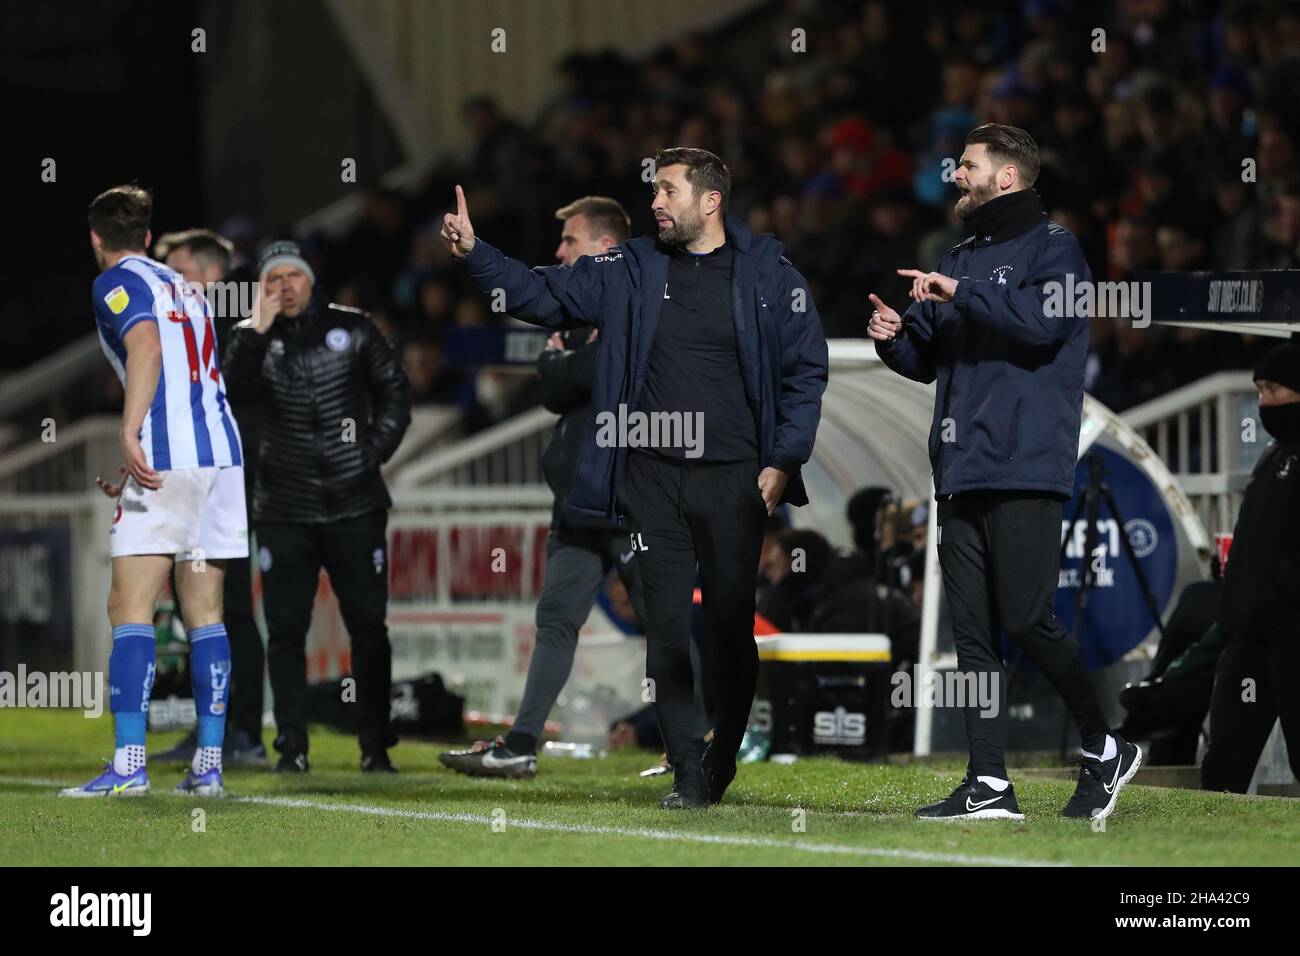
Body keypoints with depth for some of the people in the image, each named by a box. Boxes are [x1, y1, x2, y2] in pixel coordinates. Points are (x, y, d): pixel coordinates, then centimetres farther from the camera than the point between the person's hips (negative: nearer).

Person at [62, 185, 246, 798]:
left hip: (168, 454, -8)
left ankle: (129, 764, -17)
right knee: (204, 611, 8)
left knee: (130, 607, -8)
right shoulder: (182, 288, 25)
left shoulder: (116, 283, 1)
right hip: (222, 451, 8)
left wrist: (129, 434, -27)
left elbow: (146, 345, -18)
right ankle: (209, 765, 4)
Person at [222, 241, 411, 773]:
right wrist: (259, 332, -20)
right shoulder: (255, 341, 4)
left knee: (368, 627, 2)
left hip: (355, 506, 0)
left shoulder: (351, 329, 3)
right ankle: (291, 747, 2)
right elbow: (234, 392, -13)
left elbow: (394, 390, 9)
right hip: (284, 510, 0)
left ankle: (375, 746, 10)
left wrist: (376, 451, 0)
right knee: (285, 631, -2)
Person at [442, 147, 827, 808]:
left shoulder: (770, 277, 0)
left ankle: (723, 760, 21)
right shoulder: (631, 271, 7)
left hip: (734, 481, -2)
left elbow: (806, 370, 2)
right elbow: (544, 295, 7)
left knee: (732, 625, 3)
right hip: (652, 480, 2)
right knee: (667, 625, -2)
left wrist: (783, 462, -5)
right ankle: (688, 774, 2)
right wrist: (474, 253, -7)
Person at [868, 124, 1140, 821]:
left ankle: (1105, 748, 7)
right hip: (960, 473, 8)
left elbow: (1045, 319, -20)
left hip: (1025, 471, -8)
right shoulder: (961, 258, 22)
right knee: (972, 629, 3)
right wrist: (896, 338, 5)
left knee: (1027, 619, -11)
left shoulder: (1052, 247, -1)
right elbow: (929, 359, 26)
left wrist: (962, 293, -16)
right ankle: (988, 784, 4)